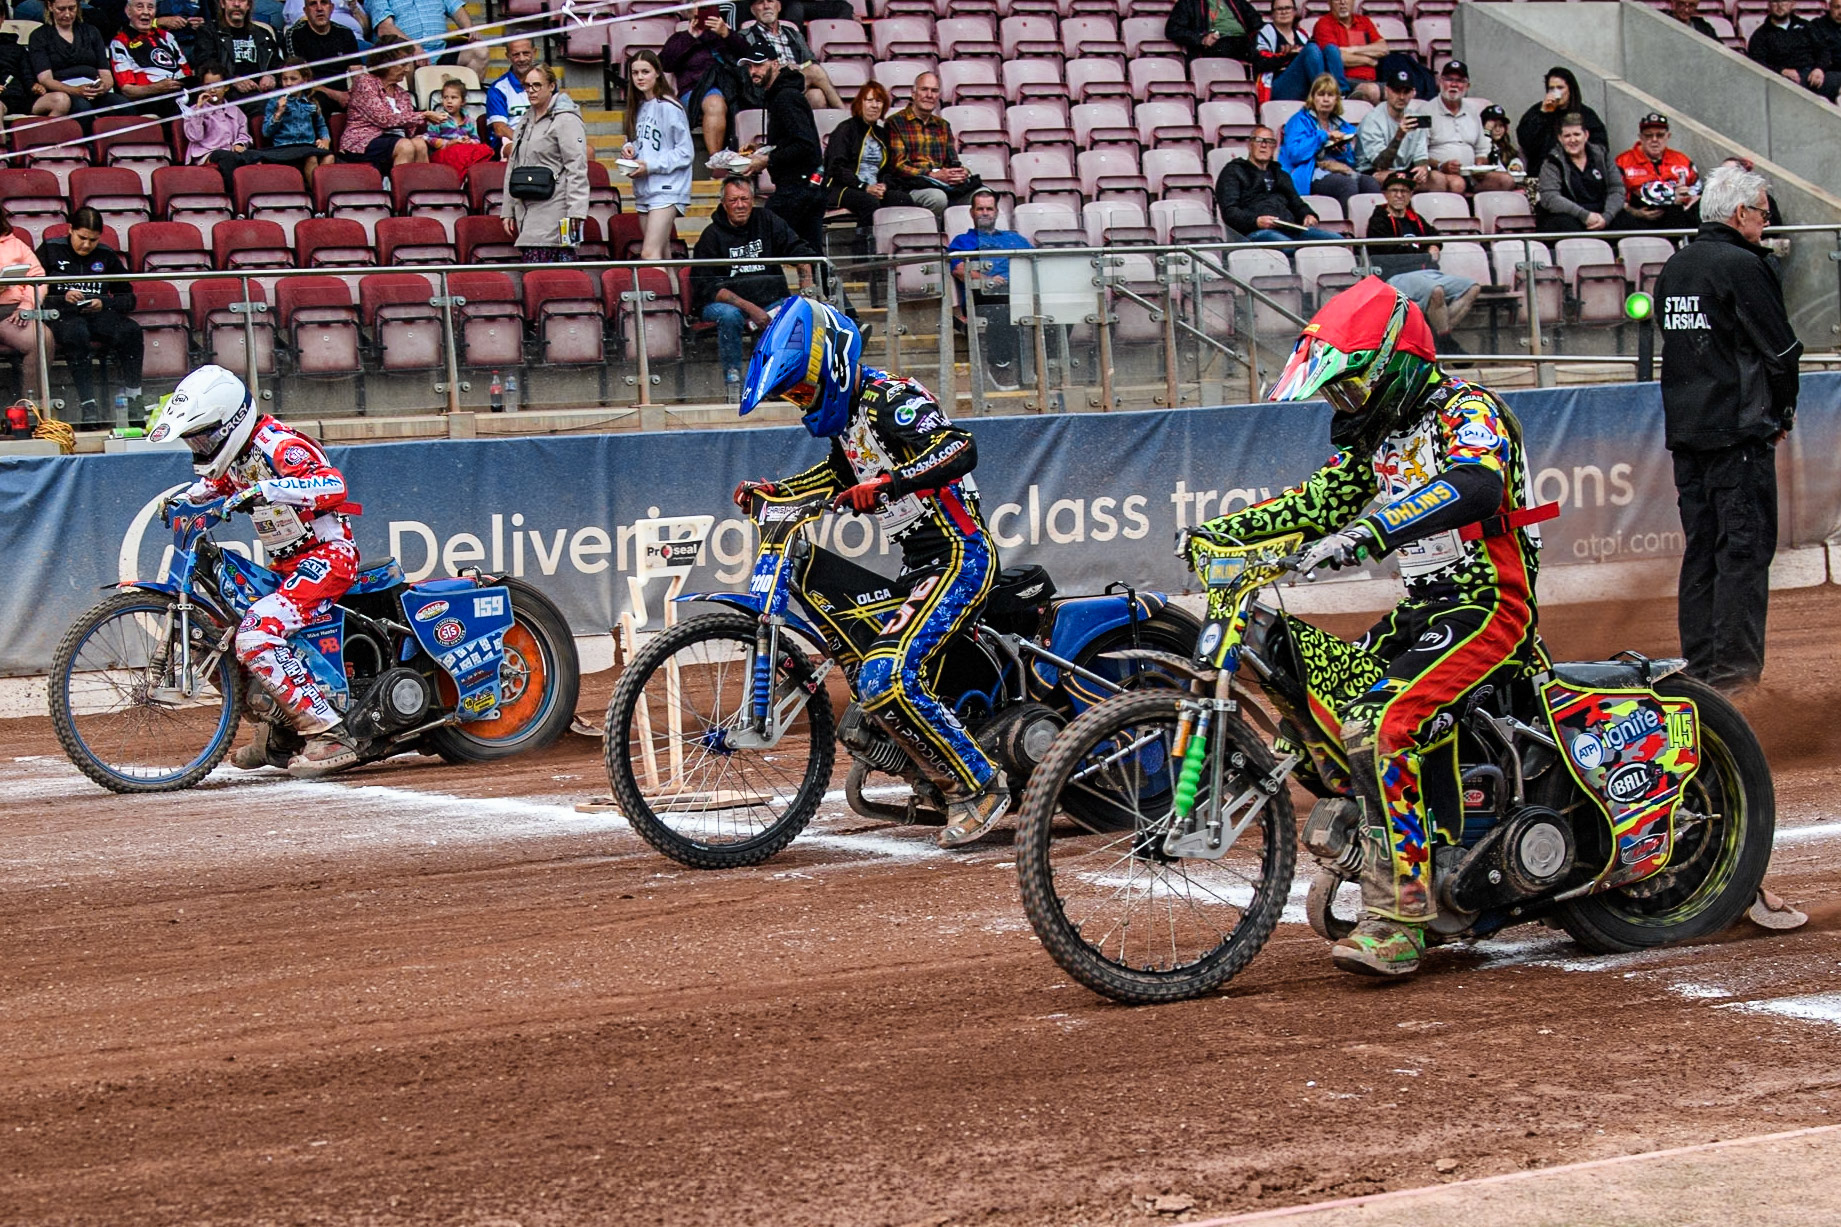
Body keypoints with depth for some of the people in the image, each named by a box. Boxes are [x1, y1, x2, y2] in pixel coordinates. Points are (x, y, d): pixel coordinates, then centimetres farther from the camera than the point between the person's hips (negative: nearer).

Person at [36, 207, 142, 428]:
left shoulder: (106, 255, 16)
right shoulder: (50, 250, 9)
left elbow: (128, 299, 15)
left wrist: (103, 304, -5)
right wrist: (63, 298, -15)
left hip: (98, 314, 3)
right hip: (60, 316, -3)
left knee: (131, 330, -30)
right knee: (76, 333, -40)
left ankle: (132, 398, -25)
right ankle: (88, 404, -43)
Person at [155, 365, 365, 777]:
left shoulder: (277, 444, -18)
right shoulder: (236, 455, 11)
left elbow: (332, 484, -34)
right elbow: (211, 485, 32)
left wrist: (265, 489, -42)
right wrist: (179, 501, 12)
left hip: (326, 556, -11)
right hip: (287, 565, 11)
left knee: (256, 637, -27)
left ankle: (331, 737, -27)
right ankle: (276, 735, 23)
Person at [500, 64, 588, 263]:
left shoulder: (566, 120, -5)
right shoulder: (527, 120, 21)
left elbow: (577, 169, -12)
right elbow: (513, 166, 24)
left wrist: (576, 212, -20)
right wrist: (507, 210, 20)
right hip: (526, 211, 8)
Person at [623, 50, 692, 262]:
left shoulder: (669, 108, -12)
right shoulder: (639, 107, 13)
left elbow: (686, 153, -13)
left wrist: (650, 166, -17)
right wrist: (629, 148, 1)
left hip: (667, 189, -8)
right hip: (644, 190, 8)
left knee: (650, 254, -18)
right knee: (662, 255, 11)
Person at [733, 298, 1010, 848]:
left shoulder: (889, 398, -15)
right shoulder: (848, 414, 15)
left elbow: (960, 448, -31)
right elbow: (840, 473, 36)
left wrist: (888, 481, -41)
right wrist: (774, 489, 24)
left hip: (957, 558, -11)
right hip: (920, 566, 11)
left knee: (886, 681, -24)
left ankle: (980, 786, -14)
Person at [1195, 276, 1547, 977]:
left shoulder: (1467, 411, -13)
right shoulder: (1378, 431, 15)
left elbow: (1477, 487, -34)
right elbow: (1325, 499, 25)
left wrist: (1369, 534, -44)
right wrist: (1230, 529, 11)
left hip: (1488, 606, -10)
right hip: (1423, 609, 10)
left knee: (1382, 724, -27)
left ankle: (1398, 920, -27)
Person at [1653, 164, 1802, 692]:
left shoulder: (1673, 268, 12)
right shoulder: (1743, 266, -12)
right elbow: (1780, 348, -12)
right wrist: (1783, 412, 4)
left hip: (1683, 431, 8)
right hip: (1739, 431, -8)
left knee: (1701, 547, 12)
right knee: (1745, 548, -5)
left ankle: (1698, 663, 13)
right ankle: (1732, 667, -8)